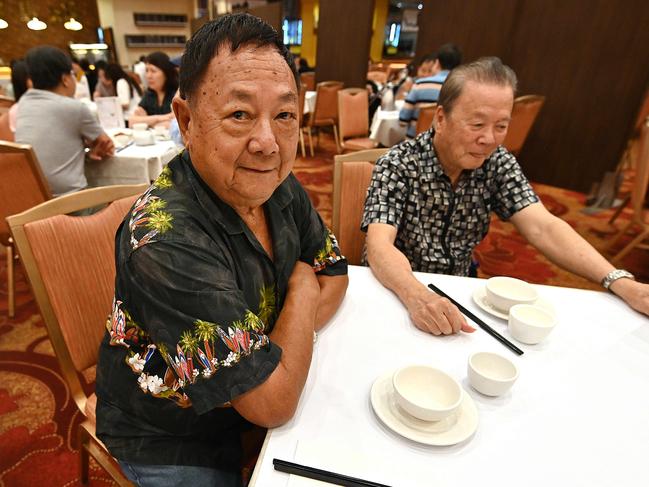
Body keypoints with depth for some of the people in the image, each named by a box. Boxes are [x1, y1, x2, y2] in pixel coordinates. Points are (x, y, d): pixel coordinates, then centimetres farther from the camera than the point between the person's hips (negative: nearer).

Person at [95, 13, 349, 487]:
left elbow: (334, 274, -2)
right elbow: (272, 403, -31)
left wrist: (275, 358, -19)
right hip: (170, 445, -5)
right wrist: (302, 289, -17)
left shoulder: (276, 184, -14)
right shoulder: (166, 241, -36)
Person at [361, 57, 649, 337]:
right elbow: (380, 246, -29)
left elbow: (543, 229, -12)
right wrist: (417, 296, -48)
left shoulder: (498, 163, -5)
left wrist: (622, 284, -24)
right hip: (395, 293, -3)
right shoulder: (398, 165, -18)